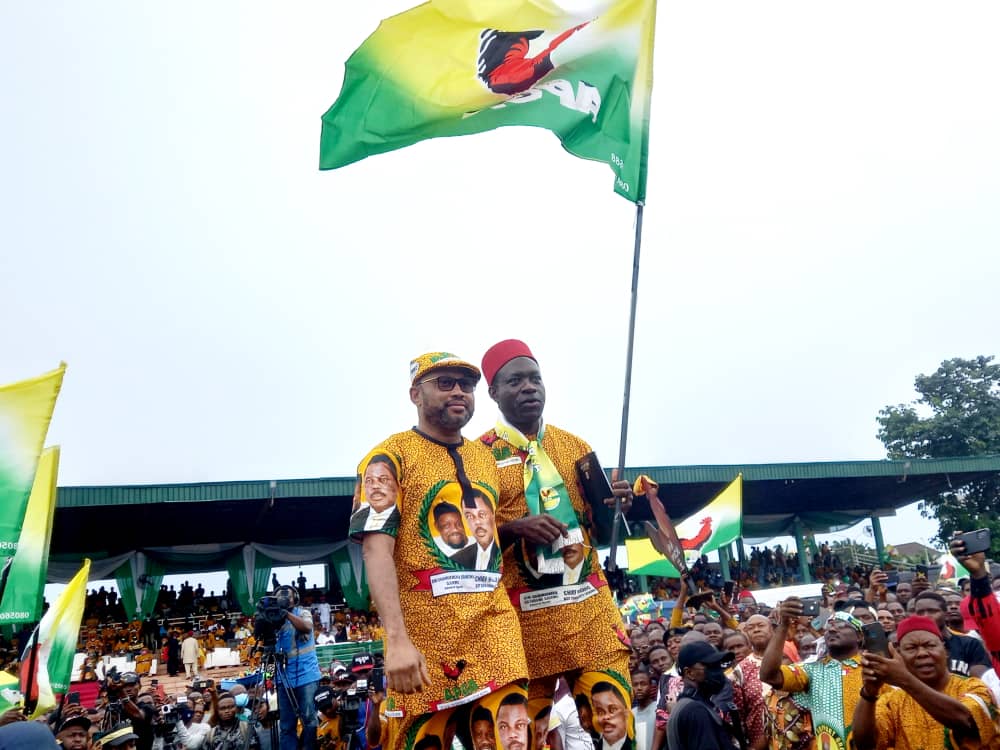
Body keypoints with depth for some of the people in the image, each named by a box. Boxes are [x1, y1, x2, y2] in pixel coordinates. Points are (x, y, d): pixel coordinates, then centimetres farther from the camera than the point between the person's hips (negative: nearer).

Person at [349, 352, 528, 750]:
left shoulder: (486, 458, 16)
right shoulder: (390, 457, -4)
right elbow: (377, 549, -13)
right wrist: (397, 639, -22)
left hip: (493, 620, 5)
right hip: (425, 626, -5)